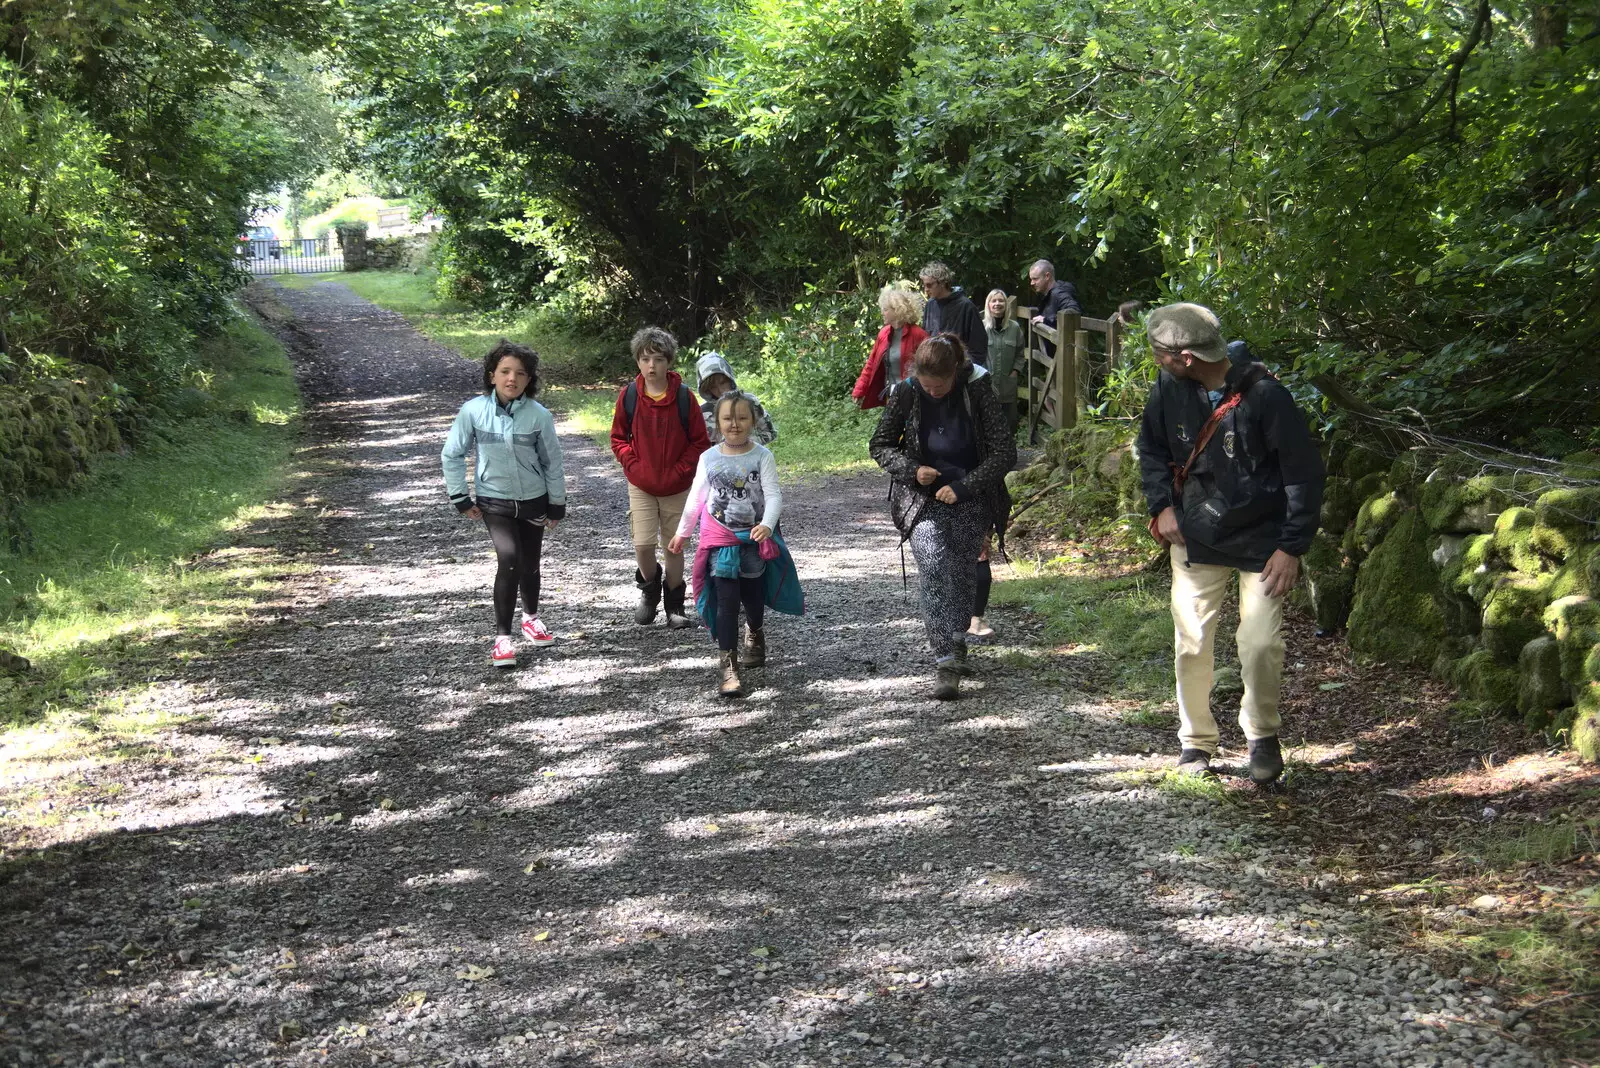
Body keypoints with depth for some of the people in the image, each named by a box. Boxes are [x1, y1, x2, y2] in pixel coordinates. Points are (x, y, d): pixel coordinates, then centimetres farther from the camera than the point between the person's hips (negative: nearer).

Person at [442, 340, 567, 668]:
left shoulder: (539, 415, -13)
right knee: (509, 559, -21)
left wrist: (557, 506, 5)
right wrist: (460, 498, -1)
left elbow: (553, 463, 0)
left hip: (533, 501, 2)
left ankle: (531, 617, 44)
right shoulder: (473, 411, -13)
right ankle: (502, 637, -12)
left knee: (530, 565, 14)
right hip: (494, 502, -2)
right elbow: (452, 455, -1)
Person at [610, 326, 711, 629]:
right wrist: (633, 465, -9)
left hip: (677, 487, 0)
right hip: (641, 486, 0)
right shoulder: (628, 396, -6)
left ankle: (674, 603, 25)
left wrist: (678, 471, -12)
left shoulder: (684, 397, -10)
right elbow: (618, 438, 6)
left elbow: (699, 442, -3)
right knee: (643, 544, -7)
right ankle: (649, 589, 23)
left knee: (675, 547, 7)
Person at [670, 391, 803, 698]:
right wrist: (682, 532, 16)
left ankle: (754, 636, 49)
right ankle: (729, 667, -8)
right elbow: (696, 498, 10)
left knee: (753, 597, 17)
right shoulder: (709, 458, 0)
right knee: (726, 602, -7)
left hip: (755, 539, 0)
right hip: (721, 540, 0)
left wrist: (767, 525, -33)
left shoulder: (762, 457, -7)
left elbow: (773, 495, -15)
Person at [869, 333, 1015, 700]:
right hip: (923, 500, 0)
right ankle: (945, 663, -23)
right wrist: (912, 469, -13)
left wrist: (963, 488, -16)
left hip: (970, 499, 0)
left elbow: (1005, 452, -9)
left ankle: (956, 643, 25)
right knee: (933, 566, -19)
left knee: (962, 572, -1)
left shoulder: (978, 391, -10)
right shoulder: (906, 394, -7)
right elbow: (879, 445, 5)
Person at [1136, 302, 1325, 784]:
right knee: (1191, 645, 4)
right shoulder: (1170, 388, -7)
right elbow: (1151, 446, 13)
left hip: (1261, 541, -4)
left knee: (1260, 646, -11)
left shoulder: (1264, 396, -21)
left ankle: (1263, 736, 15)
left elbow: (1305, 473, -14)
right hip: (1195, 540, 4)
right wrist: (1162, 505, 0)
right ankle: (1196, 743, 22)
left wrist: (1292, 547, -16)